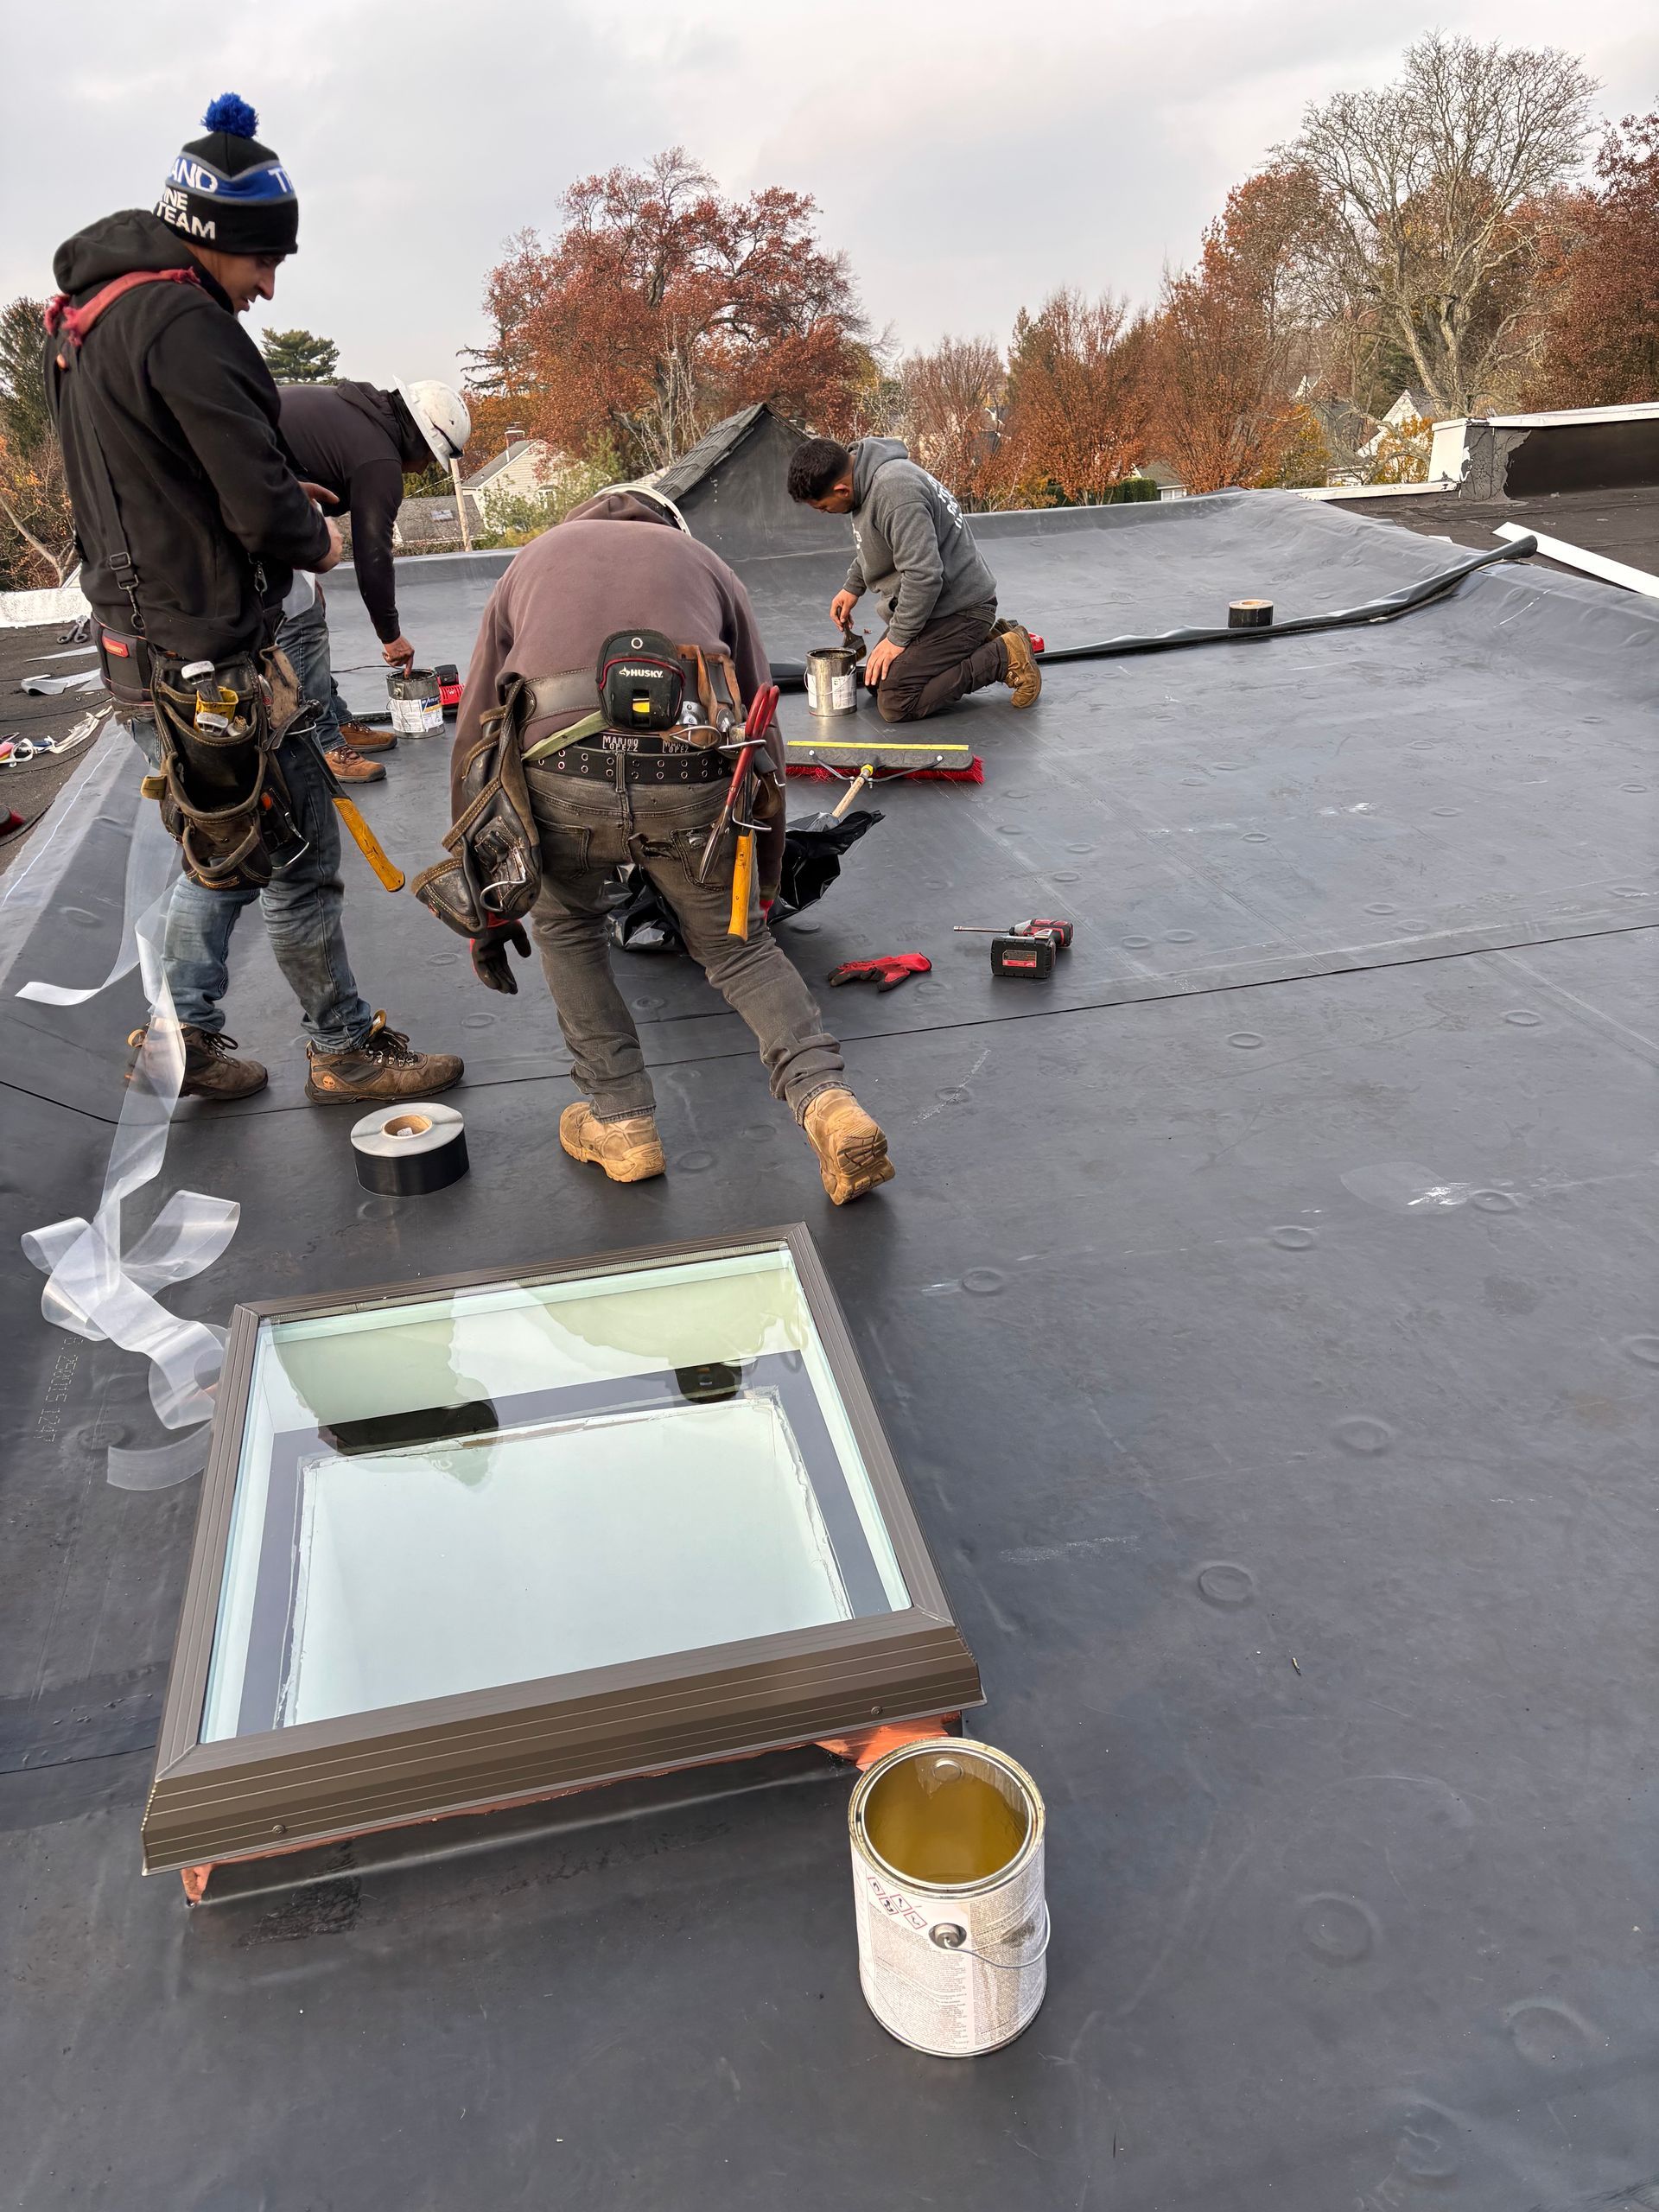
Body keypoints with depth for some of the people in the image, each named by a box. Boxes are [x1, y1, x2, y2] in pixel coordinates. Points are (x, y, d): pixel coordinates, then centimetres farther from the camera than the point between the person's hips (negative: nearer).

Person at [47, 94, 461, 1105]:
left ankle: (190, 1039, 29)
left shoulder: (83, 317, 15)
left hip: (138, 649, 10)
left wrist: (282, 506, 11)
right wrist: (317, 540, -2)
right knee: (301, 861, 2)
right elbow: (260, 502, -22)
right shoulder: (182, 322, -18)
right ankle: (345, 1051, 15)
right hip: (213, 651, -10)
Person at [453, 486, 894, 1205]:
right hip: (691, 777, 1)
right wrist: (759, 887, 37)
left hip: (562, 778, 0)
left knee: (567, 930, 28)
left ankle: (621, 1124, 27)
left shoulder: (534, 558, 32)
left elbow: (475, 741, 26)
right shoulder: (705, 562, 31)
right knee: (738, 945, 23)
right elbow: (763, 736, 27)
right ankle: (826, 1099, 5)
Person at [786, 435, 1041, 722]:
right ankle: (986, 641, 16)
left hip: (959, 608, -11)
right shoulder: (869, 478, 5)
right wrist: (852, 587, 21)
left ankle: (1006, 655, -8)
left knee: (895, 704, -18)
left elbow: (923, 574, -30)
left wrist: (897, 638, -21)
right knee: (876, 683, 17)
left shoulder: (894, 493, -28)